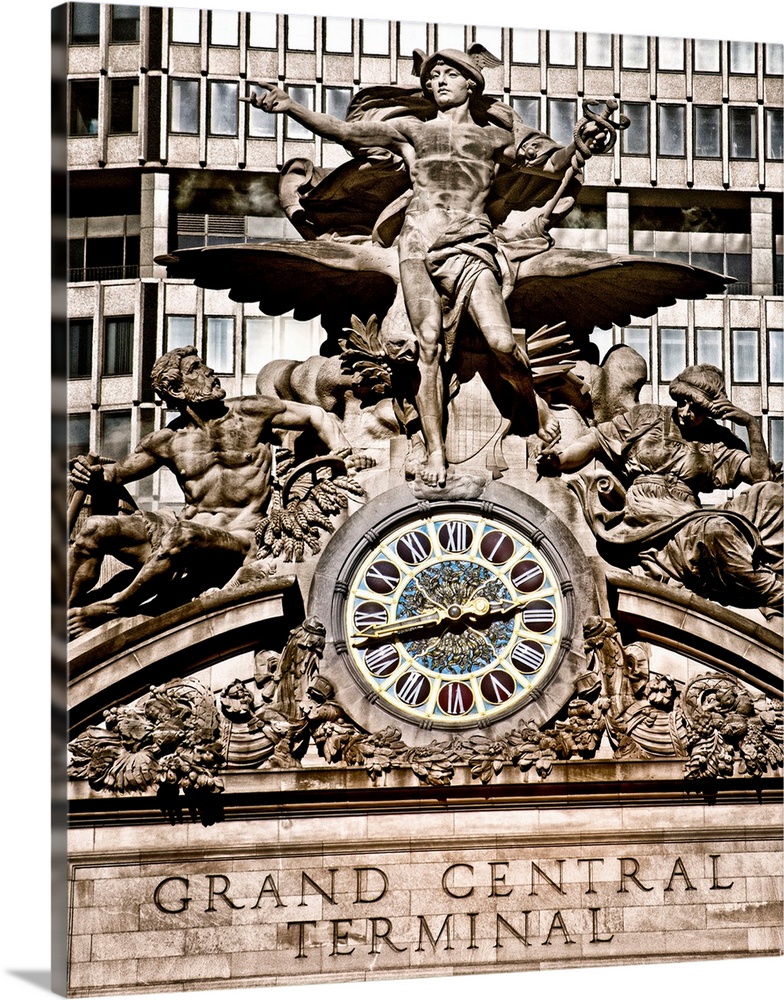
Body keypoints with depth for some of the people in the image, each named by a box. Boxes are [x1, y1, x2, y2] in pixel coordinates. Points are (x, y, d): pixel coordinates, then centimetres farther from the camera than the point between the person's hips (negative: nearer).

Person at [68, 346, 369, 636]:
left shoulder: (249, 412, 3)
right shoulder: (168, 440, 9)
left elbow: (318, 416, 7)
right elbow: (116, 473, 18)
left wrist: (343, 455, -10)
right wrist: (91, 474, -6)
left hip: (240, 539, -4)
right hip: (189, 528, 4)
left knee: (181, 536, -37)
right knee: (95, 529, -11)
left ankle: (110, 610, -22)